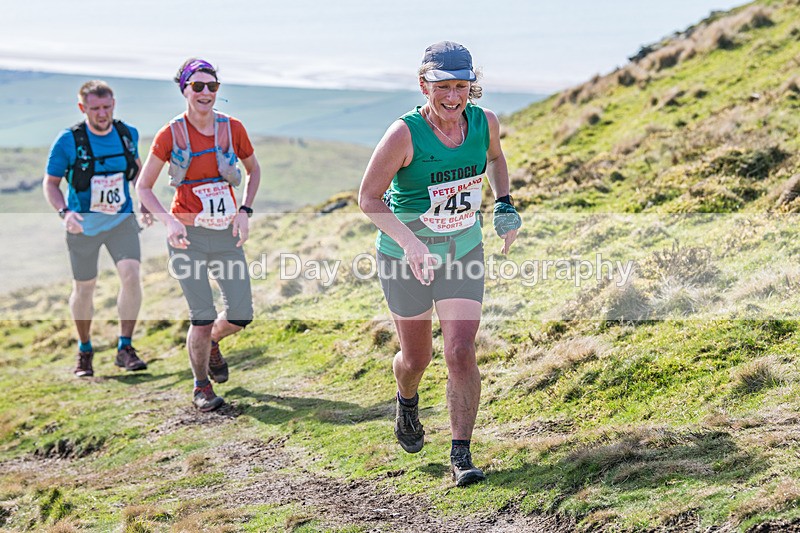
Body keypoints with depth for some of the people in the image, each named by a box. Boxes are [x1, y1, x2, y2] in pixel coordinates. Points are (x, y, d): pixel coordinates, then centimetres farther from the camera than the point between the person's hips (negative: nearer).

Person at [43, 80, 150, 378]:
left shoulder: (128, 134, -4)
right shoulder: (68, 141, -14)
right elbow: (50, 184, -6)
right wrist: (65, 212, -24)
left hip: (121, 220, 2)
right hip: (83, 224, -1)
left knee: (131, 275, -18)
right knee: (84, 287, 9)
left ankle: (124, 348, -7)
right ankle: (85, 351, 30)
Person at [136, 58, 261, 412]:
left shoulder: (232, 128, -1)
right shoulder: (170, 135, -7)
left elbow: (254, 170, 16)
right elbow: (143, 187, 0)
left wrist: (245, 211, 2)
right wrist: (168, 221, -16)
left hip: (227, 234, 3)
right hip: (188, 236, -3)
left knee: (240, 316, 1)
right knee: (203, 318, -7)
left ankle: (211, 343, 36)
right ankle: (201, 385, 17)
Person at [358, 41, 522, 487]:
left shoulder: (485, 122, -9)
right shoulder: (405, 134, -23)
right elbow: (369, 198, -18)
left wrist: (505, 204, 3)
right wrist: (409, 242, -31)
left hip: (464, 252, 2)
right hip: (405, 256, -2)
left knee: (462, 354, -10)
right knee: (416, 358, 12)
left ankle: (462, 454, 2)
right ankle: (408, 404, 49)